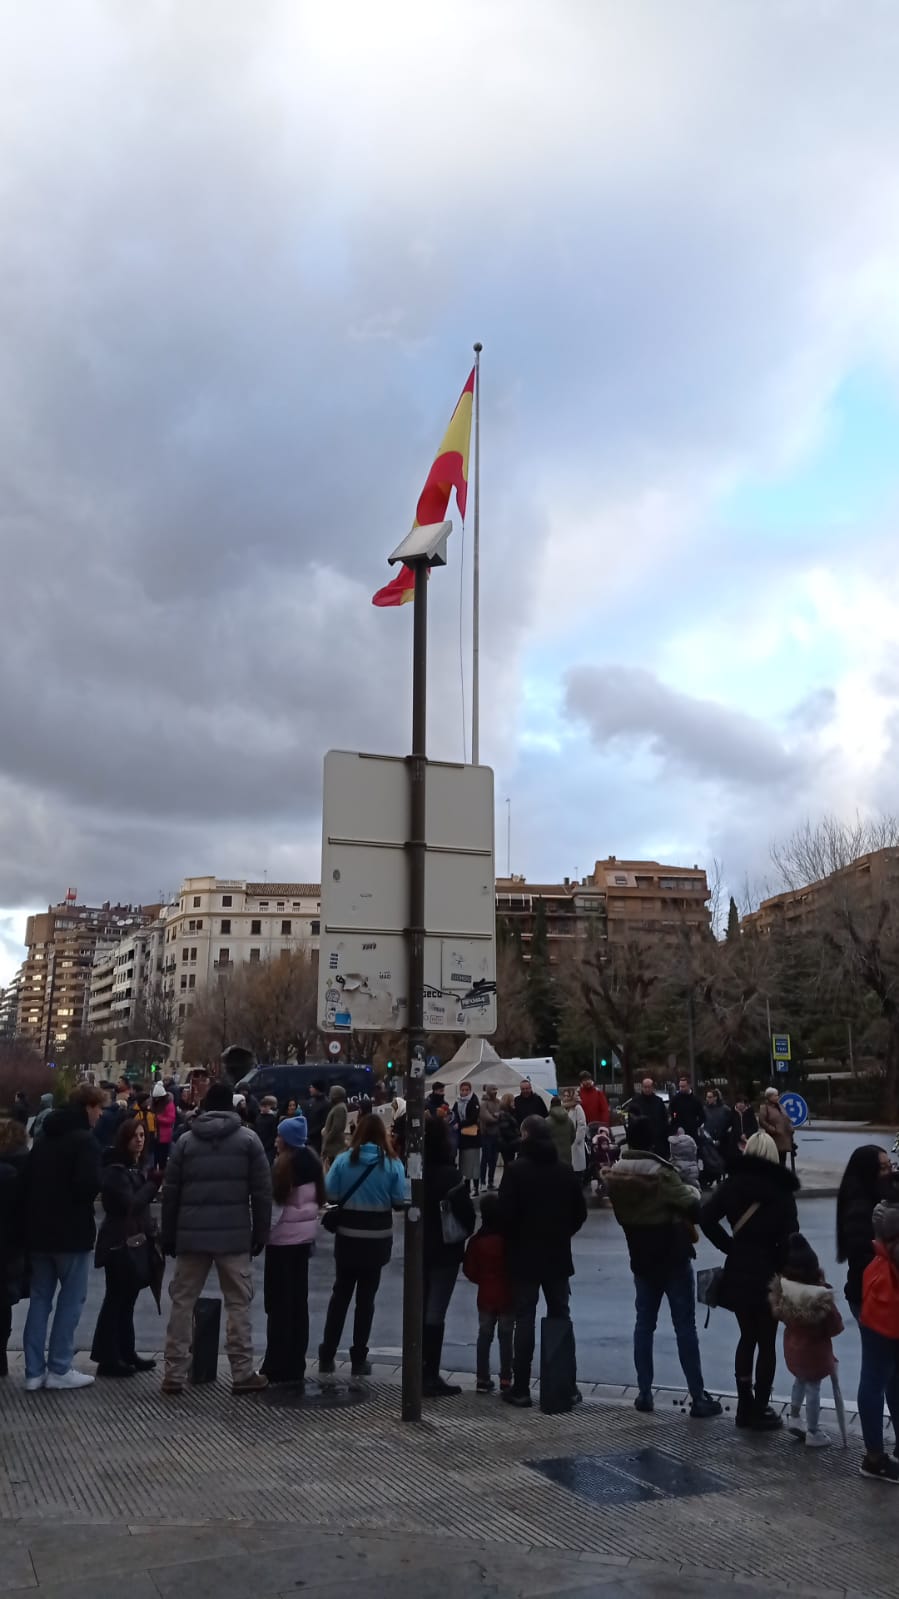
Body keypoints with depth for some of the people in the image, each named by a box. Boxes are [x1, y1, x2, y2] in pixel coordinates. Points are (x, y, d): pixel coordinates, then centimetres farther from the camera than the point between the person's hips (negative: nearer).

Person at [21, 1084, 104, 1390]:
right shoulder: (84, 1140, -14)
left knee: (40, 1298, 11)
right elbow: (89, 1185, -24)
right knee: (71, 1299, 2)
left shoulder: (43, 1138, 13)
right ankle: (59, 1369, 4)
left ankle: (34, 1371, 12)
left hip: (39, 1230, 8)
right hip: (71, 1231, -8)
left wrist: (35, 1214, 17)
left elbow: (26, 1180, 14)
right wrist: (86, 1197, -2)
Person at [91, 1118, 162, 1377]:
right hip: (119, 1243, -9)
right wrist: (154, 1182, -18)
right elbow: (130, 1204, -21)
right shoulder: (115, 1170, -13)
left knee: (127, 1300, 14)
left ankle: (125, 1353, 21)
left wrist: (150, 1230, 10)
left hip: (134, 1240, 9)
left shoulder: (136, 1167, 14)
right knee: (116, 1300, -6)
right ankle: (108, 1359, -2)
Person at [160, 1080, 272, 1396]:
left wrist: (168, 1236, 13)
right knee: (238, 1304, 5)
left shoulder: (186, 1140, 7)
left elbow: (170, 1193, 7)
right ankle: (243, 1373, 6)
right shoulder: (248, 1139, 1)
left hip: (191, 1234, 2)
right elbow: (261, 1191, -2)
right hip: (235, 1235, -2)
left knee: (182, 1302, 10)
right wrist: (261, 1233, 5)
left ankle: (174, 1375, 10)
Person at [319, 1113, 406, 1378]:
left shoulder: (343, 1160, -8)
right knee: (366, 1297, 10)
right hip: (377, 1239, -1)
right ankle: (358, 1359, 15)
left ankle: (326, 1356, 18)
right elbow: (400, 1201, -9)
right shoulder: (392, 1164, -8)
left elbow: (329, 1193, -11)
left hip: (347, 1237, 1)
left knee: (340, 1295, 14)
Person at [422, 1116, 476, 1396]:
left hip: (418, 1247, 6)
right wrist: (466, 1232, 3)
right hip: (445, 1249, -6)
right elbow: (465, 1211, -15)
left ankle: (419, 1372, 26)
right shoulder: (448, 1174, -18)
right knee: (435, 1312, -2)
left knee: (421, 1309, 17)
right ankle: (430, 1376, 1)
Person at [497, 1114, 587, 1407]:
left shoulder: (516, 1170, -12)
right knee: (561, 1318, 10)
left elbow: (506, 1212, -15)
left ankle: (521, 1388, 4)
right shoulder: (565, 1170, 1)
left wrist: (512, 1239, 2)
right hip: (558, 1255, 3)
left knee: (524, 1320, 2)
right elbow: (580, 1211, 5)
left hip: (524, 1255, -3)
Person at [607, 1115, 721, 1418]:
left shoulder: (615, 1174, -2)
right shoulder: (660, 1172, -22)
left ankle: (644, 1393, 16)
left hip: (641, 1258, 5)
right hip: (673, 1258, -5)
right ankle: (698, 1398, 6)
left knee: (644, 1324, 13)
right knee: (685, 1327, 2)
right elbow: (693, 1208, -20)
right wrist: (693, 1194, 0)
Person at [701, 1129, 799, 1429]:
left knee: (747, 1337, 18)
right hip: (769, 1274, -3)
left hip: (738, 1272, 3)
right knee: (766, 1342, 9)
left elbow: (706, 1217, -11)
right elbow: (789, 1236, -15)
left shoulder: (733, 1182, 0)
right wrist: (783, 1268, -3)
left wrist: (730, 1246, -1)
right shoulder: (782, 1189, -7)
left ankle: (744, 1406, 22)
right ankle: (760, 1411, 14)